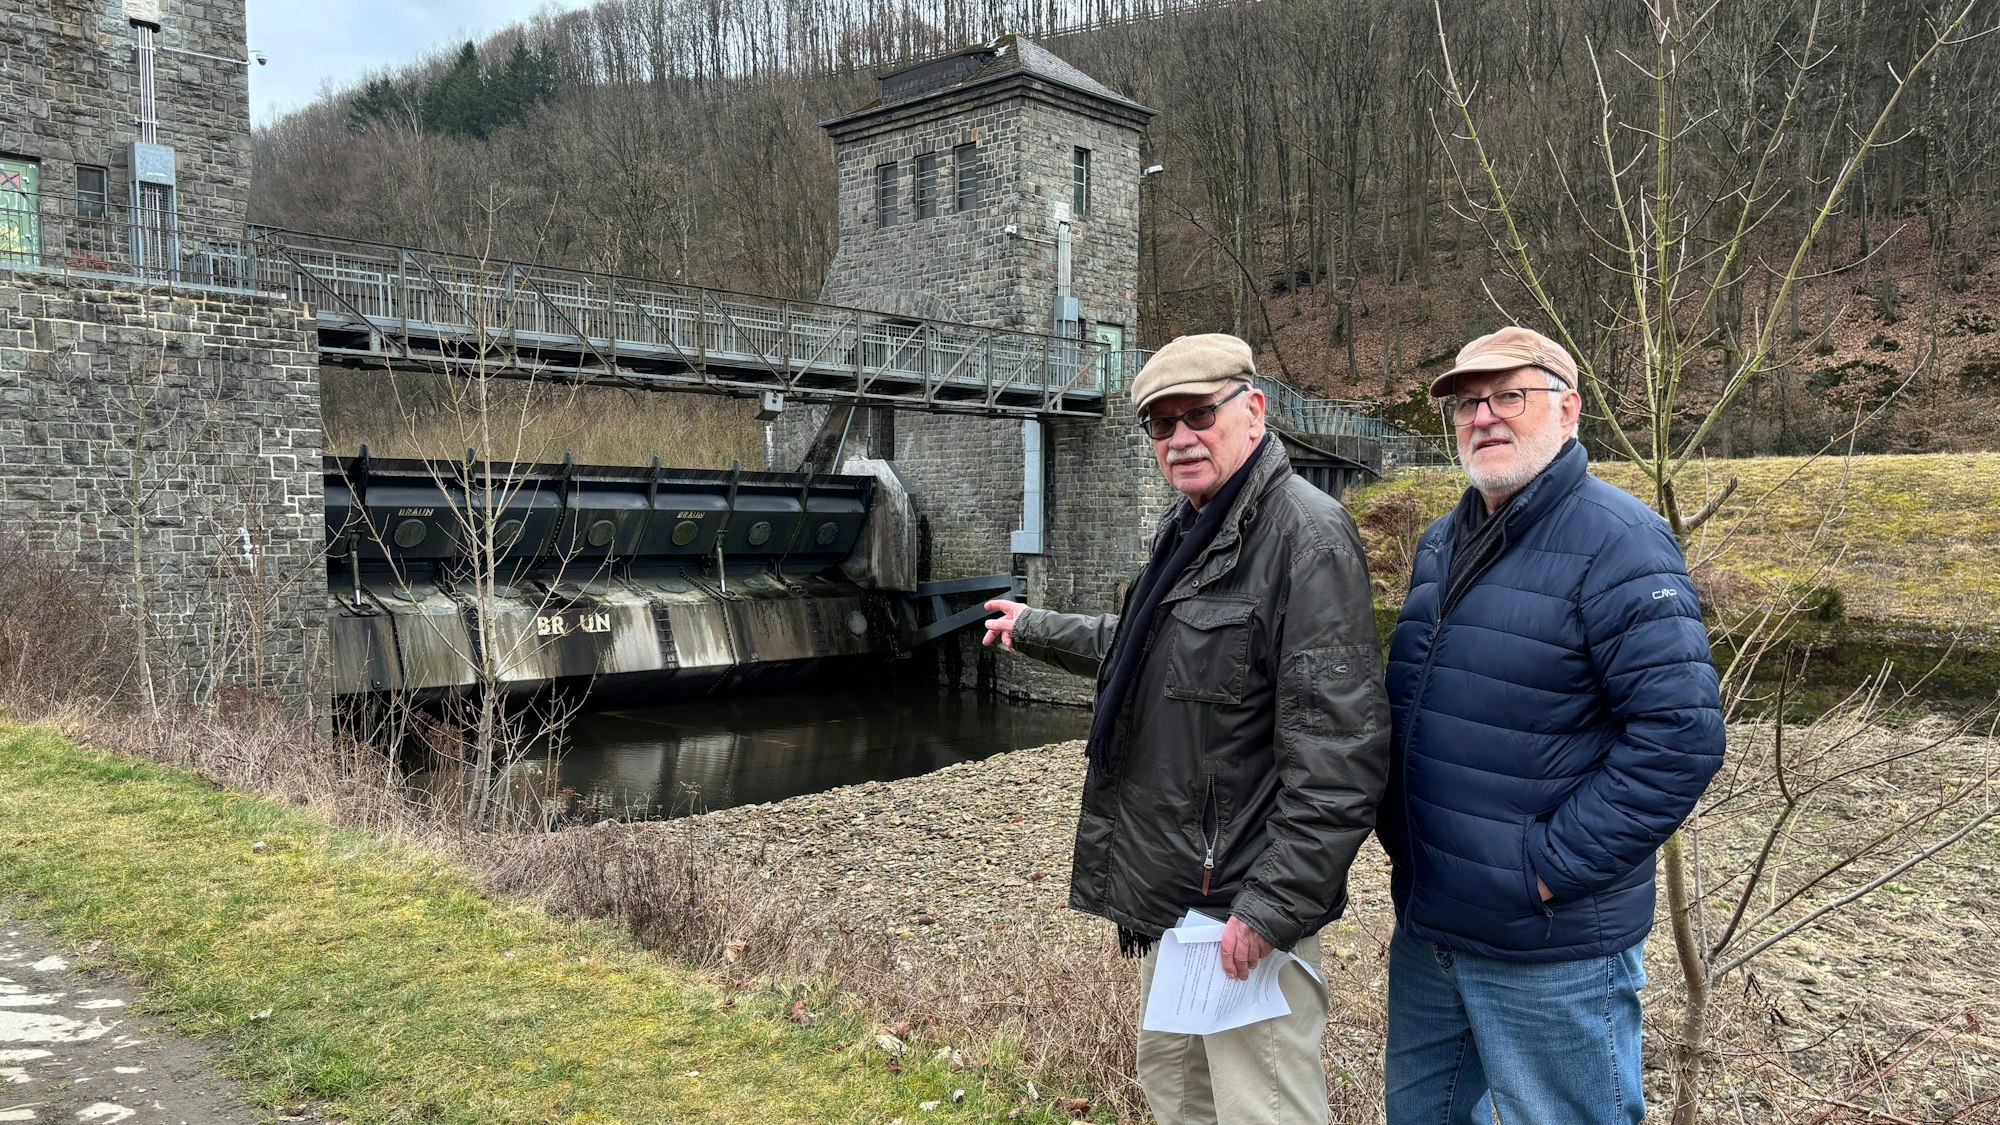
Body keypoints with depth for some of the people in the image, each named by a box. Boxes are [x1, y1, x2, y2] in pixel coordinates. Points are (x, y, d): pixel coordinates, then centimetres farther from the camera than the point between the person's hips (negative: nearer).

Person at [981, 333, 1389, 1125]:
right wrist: (1035, 630, 39)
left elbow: (1339, 751, -24)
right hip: (1167, 887, 10)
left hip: (1242, 907, -9)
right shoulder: (1186, 529, 13)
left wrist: (1274, 906, -24)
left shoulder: (1307, 536, -18)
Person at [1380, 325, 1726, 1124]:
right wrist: (1395, 831, 9)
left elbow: (1681, 735, -22)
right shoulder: (1441, 544, 9)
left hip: (1550, 945, -7)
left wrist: (1548, 869, -20)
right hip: (1424, 927, 8)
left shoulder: (1617, 542, -15)